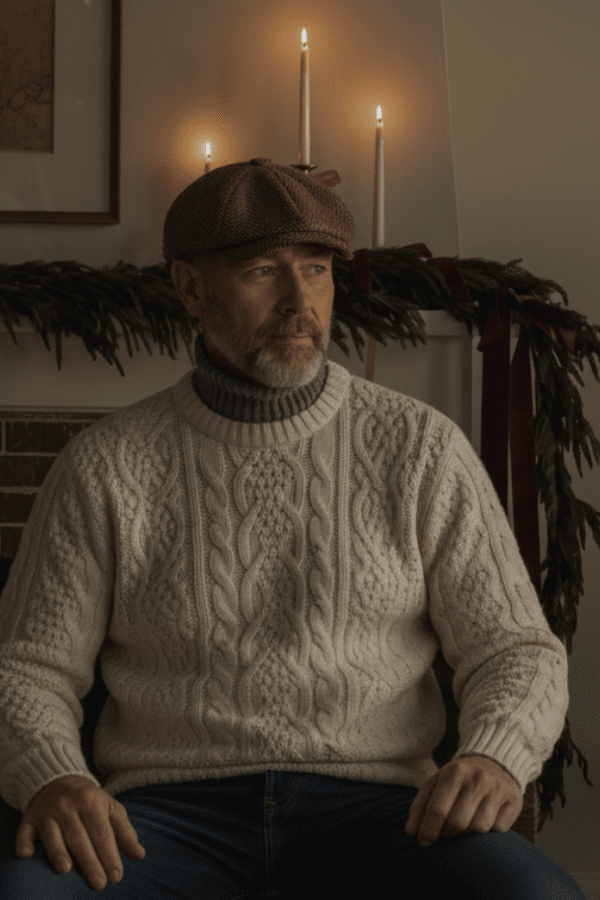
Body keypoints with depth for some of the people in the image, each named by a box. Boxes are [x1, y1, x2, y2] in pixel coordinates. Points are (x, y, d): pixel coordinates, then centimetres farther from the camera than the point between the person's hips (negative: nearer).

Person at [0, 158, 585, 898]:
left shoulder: (420, 448, 6)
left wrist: (495, 761, -17)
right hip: (171, 815, 0)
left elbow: (517, 653, 7)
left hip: (373, 812, 1)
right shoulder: (103, 467, 7)